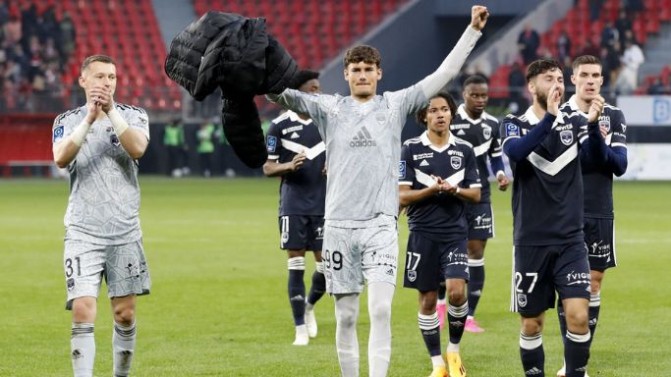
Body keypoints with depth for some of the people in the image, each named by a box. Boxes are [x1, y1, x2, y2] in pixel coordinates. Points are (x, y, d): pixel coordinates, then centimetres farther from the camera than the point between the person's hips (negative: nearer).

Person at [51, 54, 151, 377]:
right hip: (82, 233, -1)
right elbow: (61, 158, -13)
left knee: (125, 314, 6)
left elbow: (137, 148, -15)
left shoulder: (133, 116, 6)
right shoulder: (67, 121, 6)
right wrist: (89, 119, -23)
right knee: (83, 312, -12)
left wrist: (111, 111, -21)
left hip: (125, 232, 1)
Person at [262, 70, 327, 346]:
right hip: (293, 206, -2)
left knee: (326, 265, -1)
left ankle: (309, 306, 29)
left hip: (323, 206, 2)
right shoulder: (280, 125, -2)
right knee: (295, 267, -3)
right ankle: (301, 329, 4)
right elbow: (268, 168, 0)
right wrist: (289, 166, -20)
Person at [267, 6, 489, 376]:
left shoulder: (394, 105, 7)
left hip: (380, 223, -1)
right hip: (338, 224, 1)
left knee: (381, 308, -15)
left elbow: (444, 73, 5)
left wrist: (473, 30, 0)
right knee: (346, 316, 5)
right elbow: (286, 96, -3)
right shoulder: (330, 107, 7)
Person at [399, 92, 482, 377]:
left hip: (455, 233, 1)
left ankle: (454, 350, 7)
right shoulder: (411, 149, 0)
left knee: (457, 291, -16)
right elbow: (402, 196, -2)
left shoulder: (464, 150, 6)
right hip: (423, 233, 0)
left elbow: (476, 194, 8)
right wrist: (432, 190, -17)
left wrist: (454, 190, -12)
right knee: (428, 299, 3)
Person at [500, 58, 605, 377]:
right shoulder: (514, 125, 1)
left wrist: (593, 124, -33)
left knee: (578, 316, -12)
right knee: (531, 324, 5)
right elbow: (515, 152, -22)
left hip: (570, 240, 1)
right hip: (531, 242, -1)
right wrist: (549, 117, -32)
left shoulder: (574, 124, 5)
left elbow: (594, 154, -14)